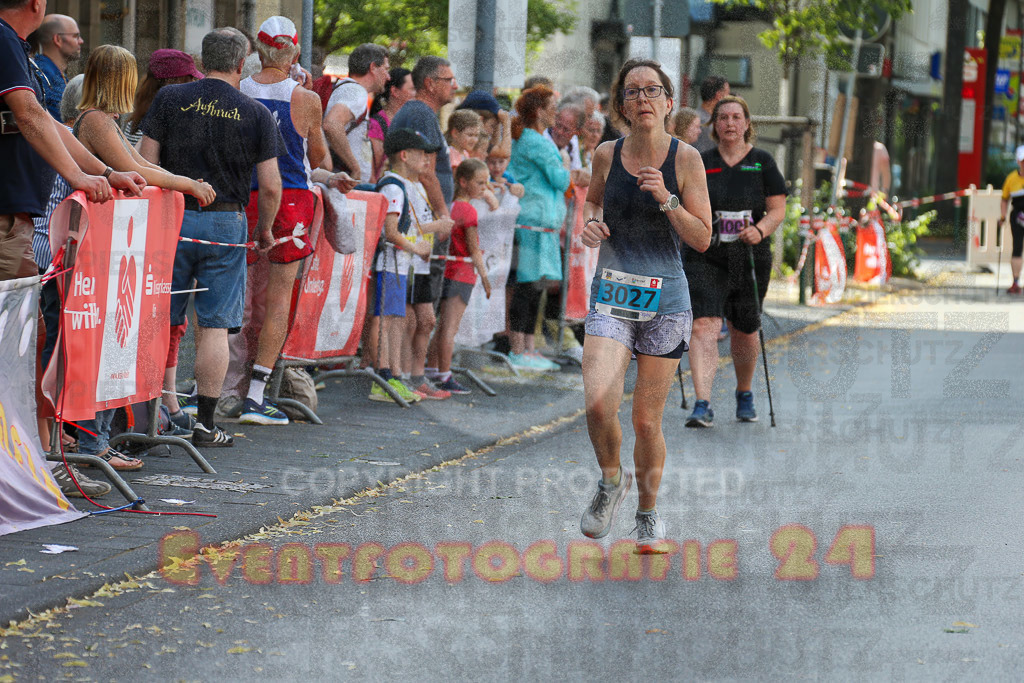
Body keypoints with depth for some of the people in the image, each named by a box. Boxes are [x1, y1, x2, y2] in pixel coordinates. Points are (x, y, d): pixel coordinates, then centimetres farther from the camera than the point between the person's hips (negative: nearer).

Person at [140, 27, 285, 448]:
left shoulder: (169, 100, 1)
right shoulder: (256, 114, 0)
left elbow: (145, 164, -1)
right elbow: (270, 185, -2)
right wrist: (266, 229, 14)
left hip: (172, 219, 1)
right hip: (226, 224, -1)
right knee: (214, 326, 2)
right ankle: (204, 422, 1)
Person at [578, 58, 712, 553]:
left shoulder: (685, 159, -4)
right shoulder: (607, 155, 2)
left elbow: (702, 239, -4)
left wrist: (666, 199, -18)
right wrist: (590, 222, 0)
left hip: (666, 301, -1)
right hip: (611, 296, 1)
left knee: (647, 420, 3)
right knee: (599, 404, -19)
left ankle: (648, 513, 26)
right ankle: (611, 480, 11)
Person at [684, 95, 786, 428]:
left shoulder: (762, 162, 3)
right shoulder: (701, 163, 6)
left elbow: (778, 209, -1)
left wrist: (760, 229, -18)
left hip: (750, 258, 0)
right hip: (705, 259, 0)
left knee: (744, 332, 12)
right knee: (704, 326, -17)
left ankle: (744, 395, 37)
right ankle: (703, 406, -23)